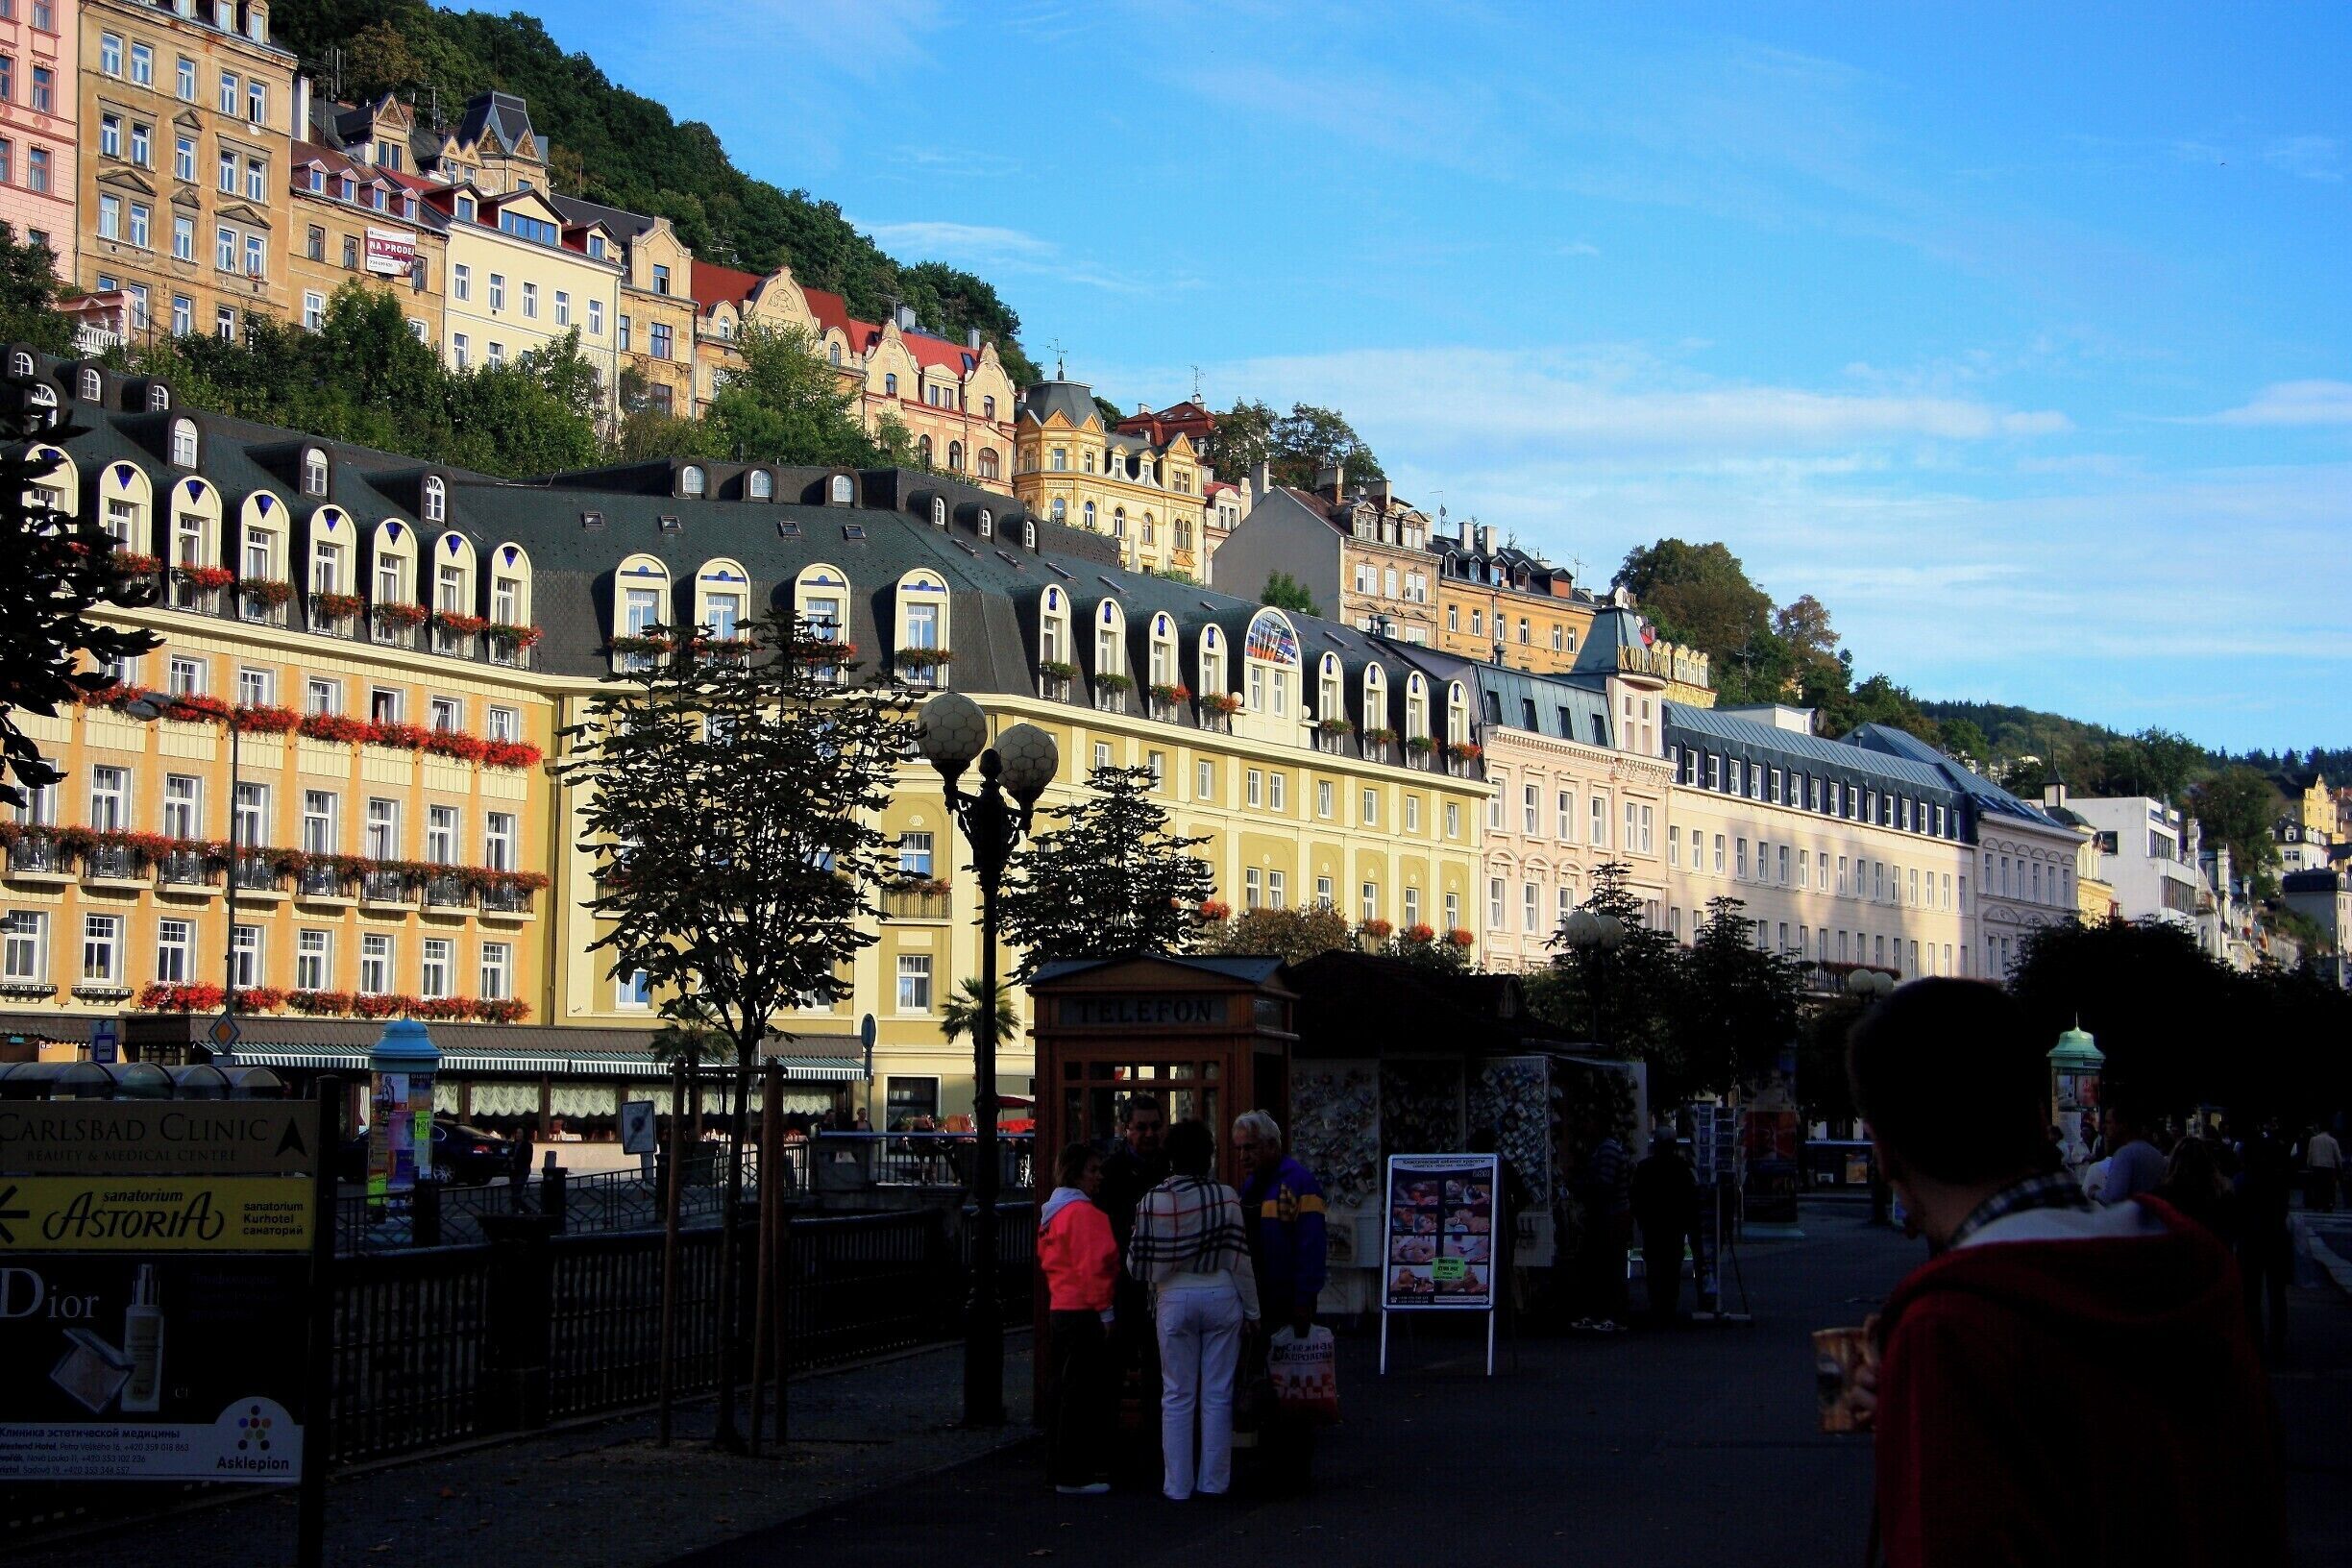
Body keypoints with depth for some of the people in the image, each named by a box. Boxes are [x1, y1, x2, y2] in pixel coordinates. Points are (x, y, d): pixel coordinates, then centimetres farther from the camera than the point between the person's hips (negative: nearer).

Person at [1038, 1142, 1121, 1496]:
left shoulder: (1052, 1212, 17)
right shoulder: (1083, 1212, -14)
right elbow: (1094, 1266, -19)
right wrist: (1104, 1311, -16)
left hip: (1059, 1310, 10)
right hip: (1084, 1315, -10)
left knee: (1066, 1391, 15)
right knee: (1083, 1395, -6)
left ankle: (1065, 1470, 21)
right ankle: (1074, 1476, -5)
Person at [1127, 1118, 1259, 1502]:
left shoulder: (1153, 1201, -7)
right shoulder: (1226, 1197, -5)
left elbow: (1137, 1263, -3)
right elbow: (1239, 1259, -3)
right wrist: (1251, 1310, 5)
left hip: (1174, 1300, 0)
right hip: (1221, 1298, 0)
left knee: (1177, 1395, 6)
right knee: (1217, 1394, 6)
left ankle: (1177, 1484, 7)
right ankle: (1214, 1481, 9)